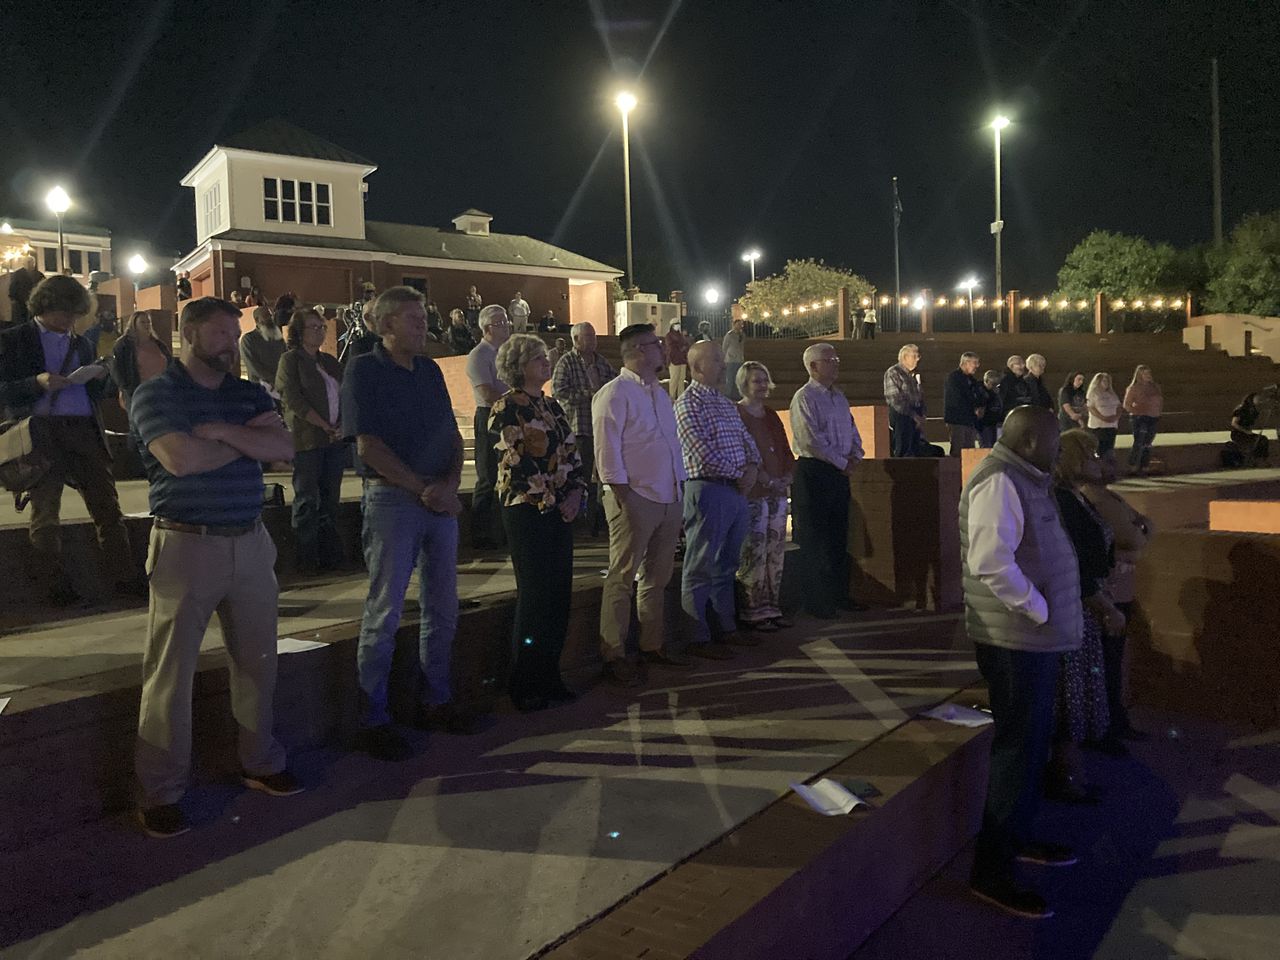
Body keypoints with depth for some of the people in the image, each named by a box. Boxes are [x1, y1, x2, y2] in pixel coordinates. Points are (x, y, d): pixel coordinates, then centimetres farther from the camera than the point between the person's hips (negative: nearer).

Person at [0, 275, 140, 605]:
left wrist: (99, 377, 1)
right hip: (41, 432, -3)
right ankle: (57, 586, 11)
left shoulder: (80, 343, 19)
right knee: (45, 513, 3)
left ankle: (126, 577, 0)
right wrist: (38, 383, -17)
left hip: (84, 430, 3)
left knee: (107, 506, -2)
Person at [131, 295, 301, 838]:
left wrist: (222, 432, -16)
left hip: (250, 543, 5)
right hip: (186, 546, -5)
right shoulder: (155, 395, -3)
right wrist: (248, 440, -7)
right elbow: (180, 458, -20)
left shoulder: (249, 395, 12)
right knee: (171, 671, 2)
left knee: (257, 660, 12)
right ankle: (160, 792, 14)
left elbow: (284, 447, -4)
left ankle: (260, 763, 28)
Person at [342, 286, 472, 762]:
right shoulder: (364, 370, -5)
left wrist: (451, 482, -5)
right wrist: (423, 489, -13)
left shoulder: (430, 370, 14)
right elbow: (369, 445, -13)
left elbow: (453, 434, 13)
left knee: (442, 609, 12)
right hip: (392, 499, -6)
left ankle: (436, 701, 26)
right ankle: (373, 719, 10)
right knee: (384, 612, -1)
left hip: (441, 500, 7)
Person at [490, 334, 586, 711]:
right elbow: (515, 462, -14)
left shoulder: (551, 406, 16)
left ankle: (549, 678, 20)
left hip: (559, 510, 7)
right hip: (526, 510, -7)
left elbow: (571, 453, 16)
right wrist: (554, 502, -12)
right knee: (534, 595, -3)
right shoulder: (507, 407, -7)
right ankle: (525, 687, 10)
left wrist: (576, 493, 0)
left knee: (560, 595, 8)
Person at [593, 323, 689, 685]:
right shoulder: (614, 393, -9)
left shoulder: (659, 393, 18)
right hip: (636, 498, -8)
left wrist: (680, 487, 16)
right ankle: (613, 655, 5)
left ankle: (652, 645, 26)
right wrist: (622, 494, -18)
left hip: (668, 498, 9)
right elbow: (607, 448, -14)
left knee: (657, 576, 15)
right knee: (623, 578, -3)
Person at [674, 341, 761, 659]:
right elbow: (704, 454, -18)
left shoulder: (725, 402, 17)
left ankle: (726, 627, 27)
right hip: (707, 490, -9)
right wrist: (739, 474, -9)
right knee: (701, 569, -2)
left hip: (736, 490, 9)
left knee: (726, 565, 16)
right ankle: (698, 638, 6)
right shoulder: (689, 403, -11)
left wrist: (752, 467, -1)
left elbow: (747, 439, 19)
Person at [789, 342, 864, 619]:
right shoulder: (804, 398, -10)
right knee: (813, 541, -1)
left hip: (840, 472, 8)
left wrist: (854, 456, 1)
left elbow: (853, 431, 20)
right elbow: (812, 441, -17)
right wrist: (843, 463, -12)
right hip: (813, 471, -8)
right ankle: (816, 602, 6)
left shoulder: (839, 397, 16)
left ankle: (839, 594, 23)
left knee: (839, 537, 13)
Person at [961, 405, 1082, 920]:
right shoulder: (998, 482, -19)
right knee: (1018, 748, -4)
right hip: (1015, 640, -10)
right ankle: (991, 870, 6)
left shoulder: (1023, 479, 13)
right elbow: (991, 561, -29)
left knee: (1032, 743, 20)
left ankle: (1018, 837, 37)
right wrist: (1040, 609, -19)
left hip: (1034, 637, 10)